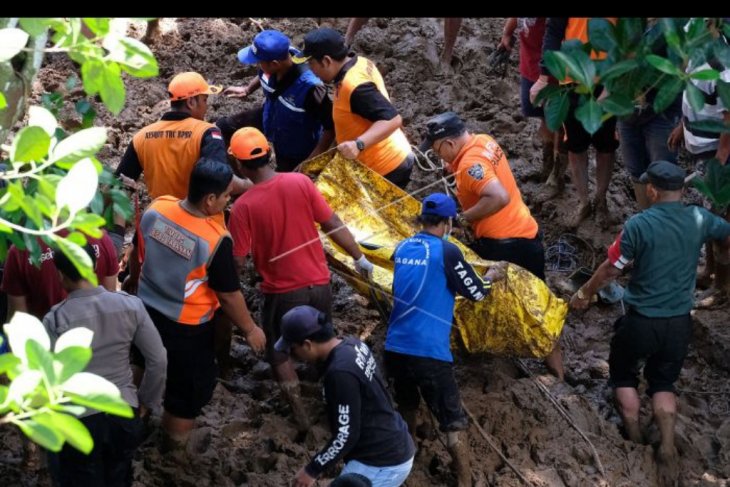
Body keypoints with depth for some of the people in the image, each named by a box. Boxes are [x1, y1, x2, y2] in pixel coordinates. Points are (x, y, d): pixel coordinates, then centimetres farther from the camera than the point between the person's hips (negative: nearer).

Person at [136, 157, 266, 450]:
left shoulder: (156, 208, -14)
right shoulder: (215, 240, -30)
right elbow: (229, 295, -17)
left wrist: (136, 289, 22)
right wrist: (250, 330, -1)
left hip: (146, 311, 6)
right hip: (186, 329, -6)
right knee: (189, 392, 17)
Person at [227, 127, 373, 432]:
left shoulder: (243, 207, -18)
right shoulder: (300, 183, -12)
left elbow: (238, 261, -13)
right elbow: (333, 224, -6)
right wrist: (359, 257, 8)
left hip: (282, 292, -3)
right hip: (319, 283, 3)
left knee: (278, 352, 19)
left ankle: (299, 414, 17)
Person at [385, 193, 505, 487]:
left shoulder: (403, 248, 9)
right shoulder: (446, 252, -10)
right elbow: (477, 294, -1)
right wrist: (490, 277, 20)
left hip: (395, 347, 6)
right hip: (429, 352, -6)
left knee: (406, 409, 27)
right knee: (454, 421, -1)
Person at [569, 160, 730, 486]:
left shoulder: (638, 225, -18)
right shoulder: (699, 220, -6)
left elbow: (610, 270, -11)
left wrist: (584, 294, 6)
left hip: (641, 321, -3)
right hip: (679, 324, 3)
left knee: (623, 374, 22)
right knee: (663, 383, 20)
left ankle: (635, 443, 20)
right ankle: (667, 448, 4)